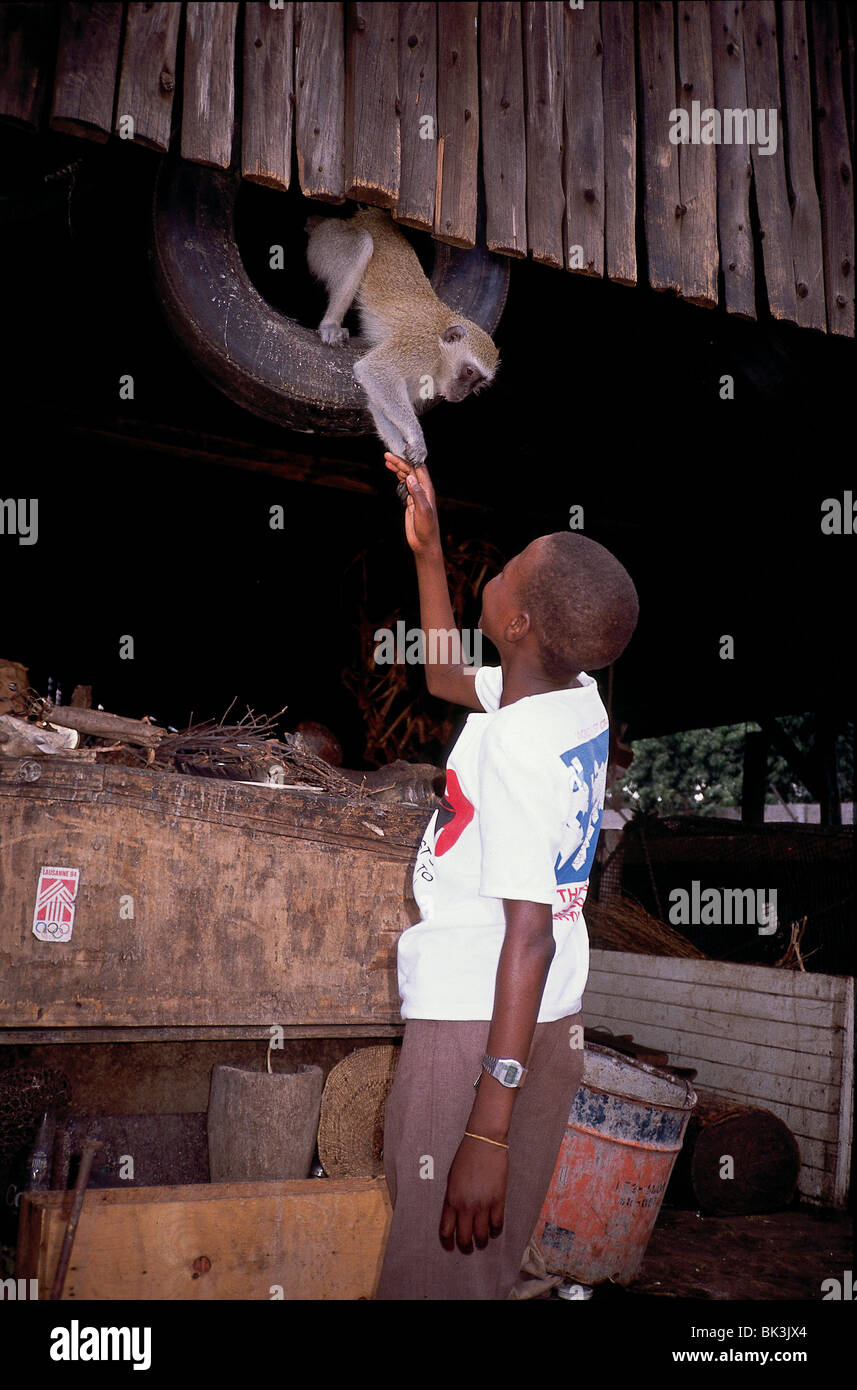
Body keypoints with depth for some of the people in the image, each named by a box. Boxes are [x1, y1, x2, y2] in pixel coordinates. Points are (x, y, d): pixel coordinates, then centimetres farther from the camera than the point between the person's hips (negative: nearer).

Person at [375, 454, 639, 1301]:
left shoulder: (515, 743, -23)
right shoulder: (581, 698, 2)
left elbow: (530, 934, -26)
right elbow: (447, 677, 22)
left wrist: (489, 1128, -24)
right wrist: (426, 551, 22)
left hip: (480, 1030, -9)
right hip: (555, 1021, 9)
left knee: (433, 1269, 4)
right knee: (494, 1255, 20)